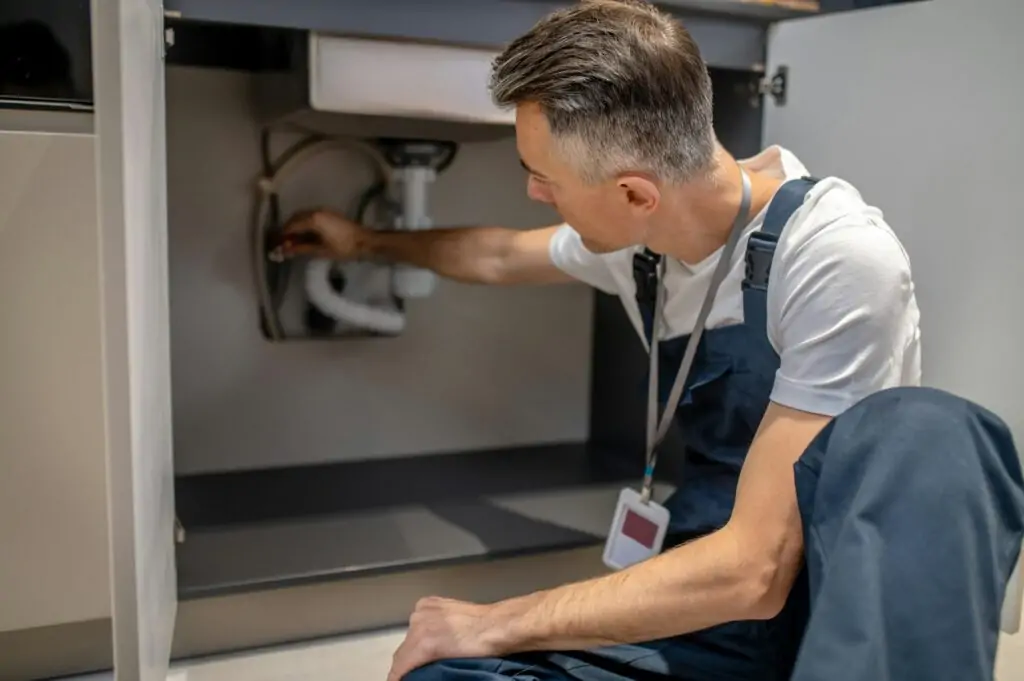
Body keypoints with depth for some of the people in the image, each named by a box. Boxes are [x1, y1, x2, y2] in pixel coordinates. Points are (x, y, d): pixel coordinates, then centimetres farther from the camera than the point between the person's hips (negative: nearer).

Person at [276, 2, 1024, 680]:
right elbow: (500, 257, 21)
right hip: (717, 587, 4)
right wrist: (366, 242, 33)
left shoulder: (839, 258, -24)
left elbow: (756, 570, -27)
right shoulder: (636, 234, -2)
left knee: (920, 434, -39)